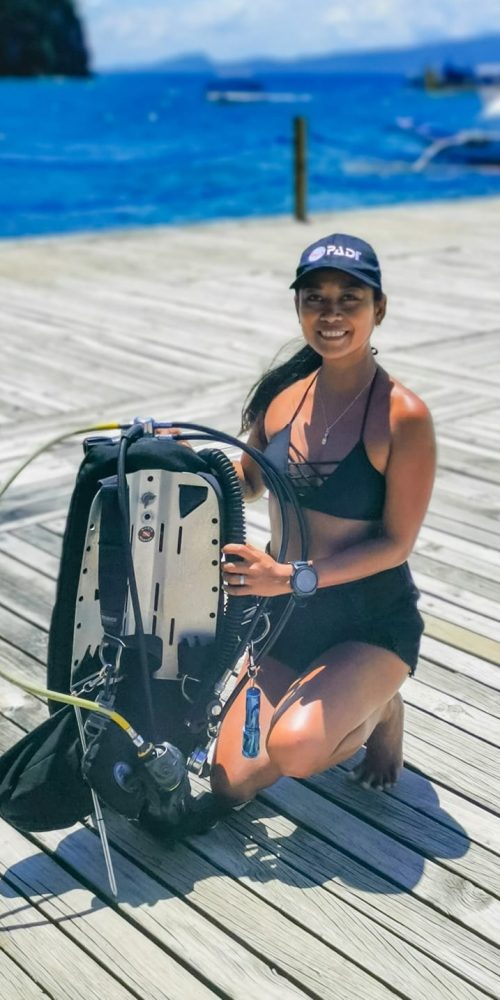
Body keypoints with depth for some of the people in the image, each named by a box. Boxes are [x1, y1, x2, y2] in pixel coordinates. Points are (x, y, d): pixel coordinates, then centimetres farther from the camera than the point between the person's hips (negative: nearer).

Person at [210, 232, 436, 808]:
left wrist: (295, 577, -28)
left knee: (294, 748, -30)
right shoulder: (283, 393, -4)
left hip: (372, 622, -5)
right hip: (289, 615, 5)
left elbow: (396, 542, -18)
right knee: (232, 784, 2)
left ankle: (380, 707, 6)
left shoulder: (403, 416, -20)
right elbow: (250, 480, 12)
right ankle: (341, 704, 28)